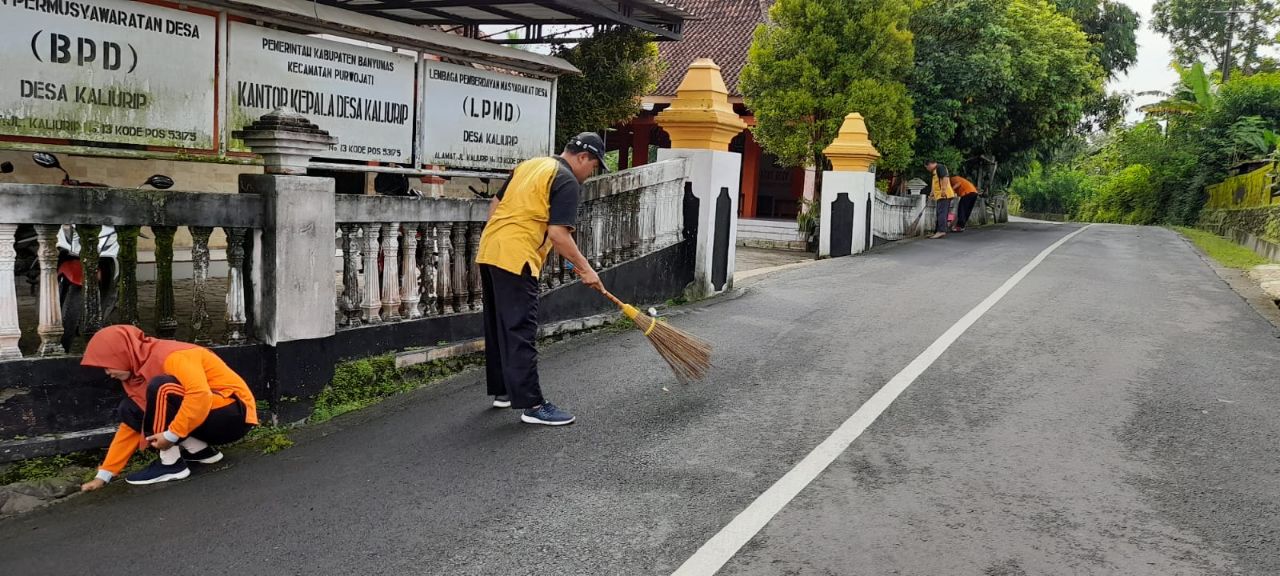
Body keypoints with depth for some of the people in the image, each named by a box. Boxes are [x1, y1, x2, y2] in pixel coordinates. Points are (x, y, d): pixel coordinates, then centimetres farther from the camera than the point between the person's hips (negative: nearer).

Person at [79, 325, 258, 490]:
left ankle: (171, 464, -13)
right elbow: (132, 425, 12)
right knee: (129, 409, 2)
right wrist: (104, 475, 8)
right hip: (208, 419, 9)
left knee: (160, 388, -26)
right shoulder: (140, 371, 8)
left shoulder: (171, 356, -19)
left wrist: (172, 435, -28)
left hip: (234, 415, -9)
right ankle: (201, 450, 3)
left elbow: (200, 394, -34)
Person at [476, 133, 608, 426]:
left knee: (498, 327, 17)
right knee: (520, 333, -8)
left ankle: (502, 391, 28)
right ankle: (531, 404, -5)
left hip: (489, 250, 9)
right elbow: (558, 234, -16)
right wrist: (585, 269, -8)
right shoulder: (567, 182, -8)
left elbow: (495, 205, 22)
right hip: (515, 258, -9)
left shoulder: (529, 165, 19)